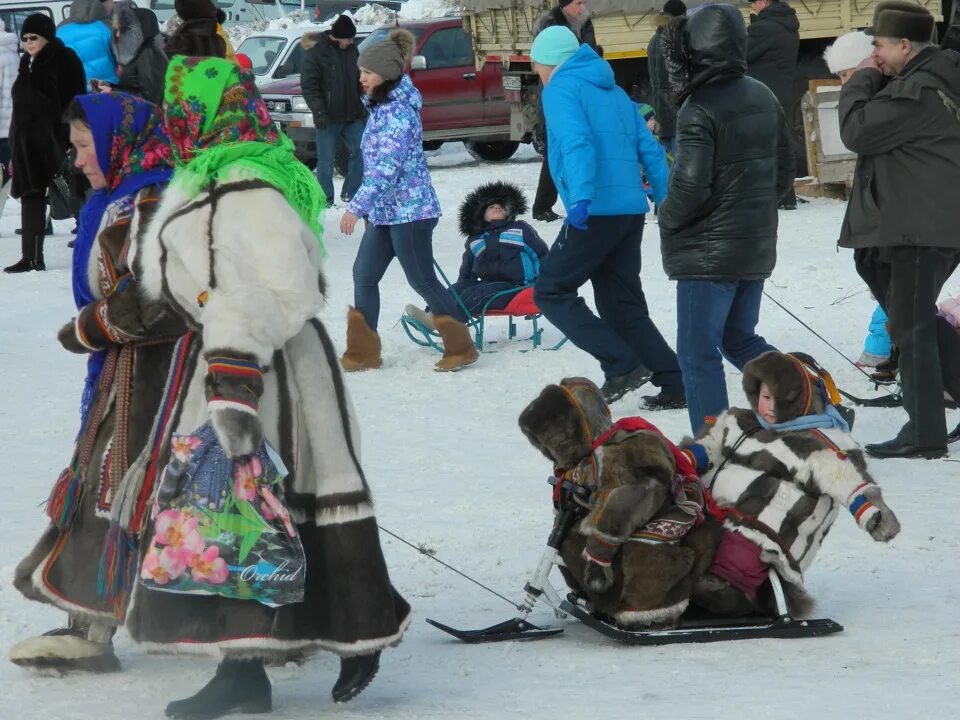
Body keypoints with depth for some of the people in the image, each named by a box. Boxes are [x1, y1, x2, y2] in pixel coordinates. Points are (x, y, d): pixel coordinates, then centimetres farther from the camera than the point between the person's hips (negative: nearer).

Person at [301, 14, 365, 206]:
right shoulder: (315, 51, -11)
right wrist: (319, 111, -21)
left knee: (359, 153, 4)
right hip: (328, 118, -6)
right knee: (326, 161, -1)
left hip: (352, 116, 6)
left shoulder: (352, 50, 8)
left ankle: (350, 193, 16)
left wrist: (363, 104, 12)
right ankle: (325, 199, 7)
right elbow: (308, 85, -14)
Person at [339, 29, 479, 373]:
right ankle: (363, 352, 13)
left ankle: (461, 347, 9)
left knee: (422, 280, -1)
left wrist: (357, 206, -31)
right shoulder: (382, 106, 11)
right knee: (364, 276, 7)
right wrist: (366, 207, 22)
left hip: (409, 211, -10)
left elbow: (388, 166, -27)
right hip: (384, 212, 10)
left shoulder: (398, 111, -19)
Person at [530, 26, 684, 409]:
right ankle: (674, 385, 6)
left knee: (551, 292, 2)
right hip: (631, 210, 8)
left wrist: (580, 197, -31)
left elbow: (576, 144, -20)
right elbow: (650, 151, 18)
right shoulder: (614, 91, 20)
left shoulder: (560, 89, -3)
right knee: (623, 306, 14)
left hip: (595, 212, -8)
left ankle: (623, 366, -10)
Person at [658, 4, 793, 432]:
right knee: (739, 339, 22)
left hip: (709, 251, -8)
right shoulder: (763, 98, 6)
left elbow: (690, 184, -24)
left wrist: (668, 220, -4)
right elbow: (783, 171, 13)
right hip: (756, 246, 8)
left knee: (698, 353, -1)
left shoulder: (699, 109, -19)